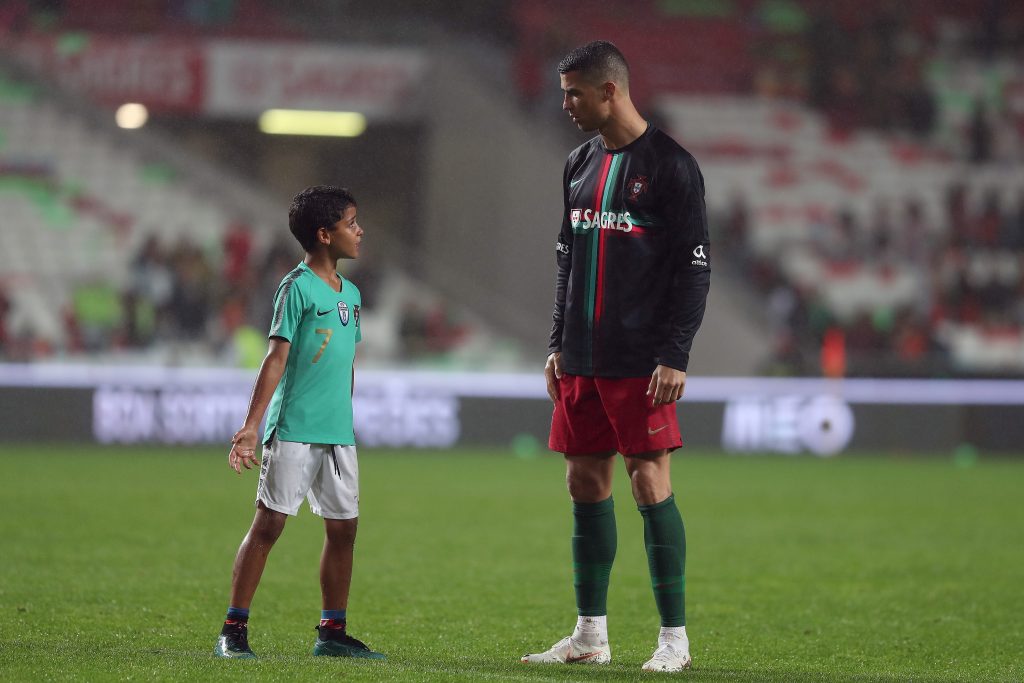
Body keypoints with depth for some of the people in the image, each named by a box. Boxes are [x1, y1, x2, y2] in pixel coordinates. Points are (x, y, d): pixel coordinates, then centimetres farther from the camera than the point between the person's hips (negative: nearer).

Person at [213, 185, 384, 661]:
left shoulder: (351, 294, 15)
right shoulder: (298, 287, -8)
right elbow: (276, 358, -13)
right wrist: (250, 425, -18)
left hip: (338, 434, 7)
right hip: (293, 430, -7)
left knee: (343, 528, 7)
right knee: (268, 523, -6)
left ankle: (332, 633, 16)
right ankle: (233, 630, -2)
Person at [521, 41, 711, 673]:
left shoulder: (670, 165, -8)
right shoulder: (580, 165, 14)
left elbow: (694, 267, -11)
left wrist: (675, 355, -16)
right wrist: (559, 343, 14)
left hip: (641, 361, -7)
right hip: (583, 360, 7)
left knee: (650, 482, -8)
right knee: (585, 480, 7)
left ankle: (675, 637, -2)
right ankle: (591, 636, 14)